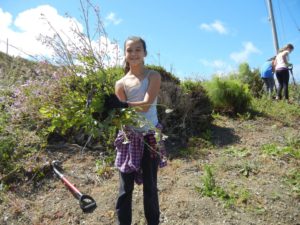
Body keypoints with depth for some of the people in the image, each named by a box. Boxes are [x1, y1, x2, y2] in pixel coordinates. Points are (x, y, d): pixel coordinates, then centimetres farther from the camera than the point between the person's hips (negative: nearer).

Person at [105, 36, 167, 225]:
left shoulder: (153, 76, -2)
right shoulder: (121, 84, 2)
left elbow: (146, 105, -17)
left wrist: (121, 105, -31)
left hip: (150, 137, -1)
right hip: (129, 137, 1)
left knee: (150, 185, 11)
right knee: (126, 187, 6)